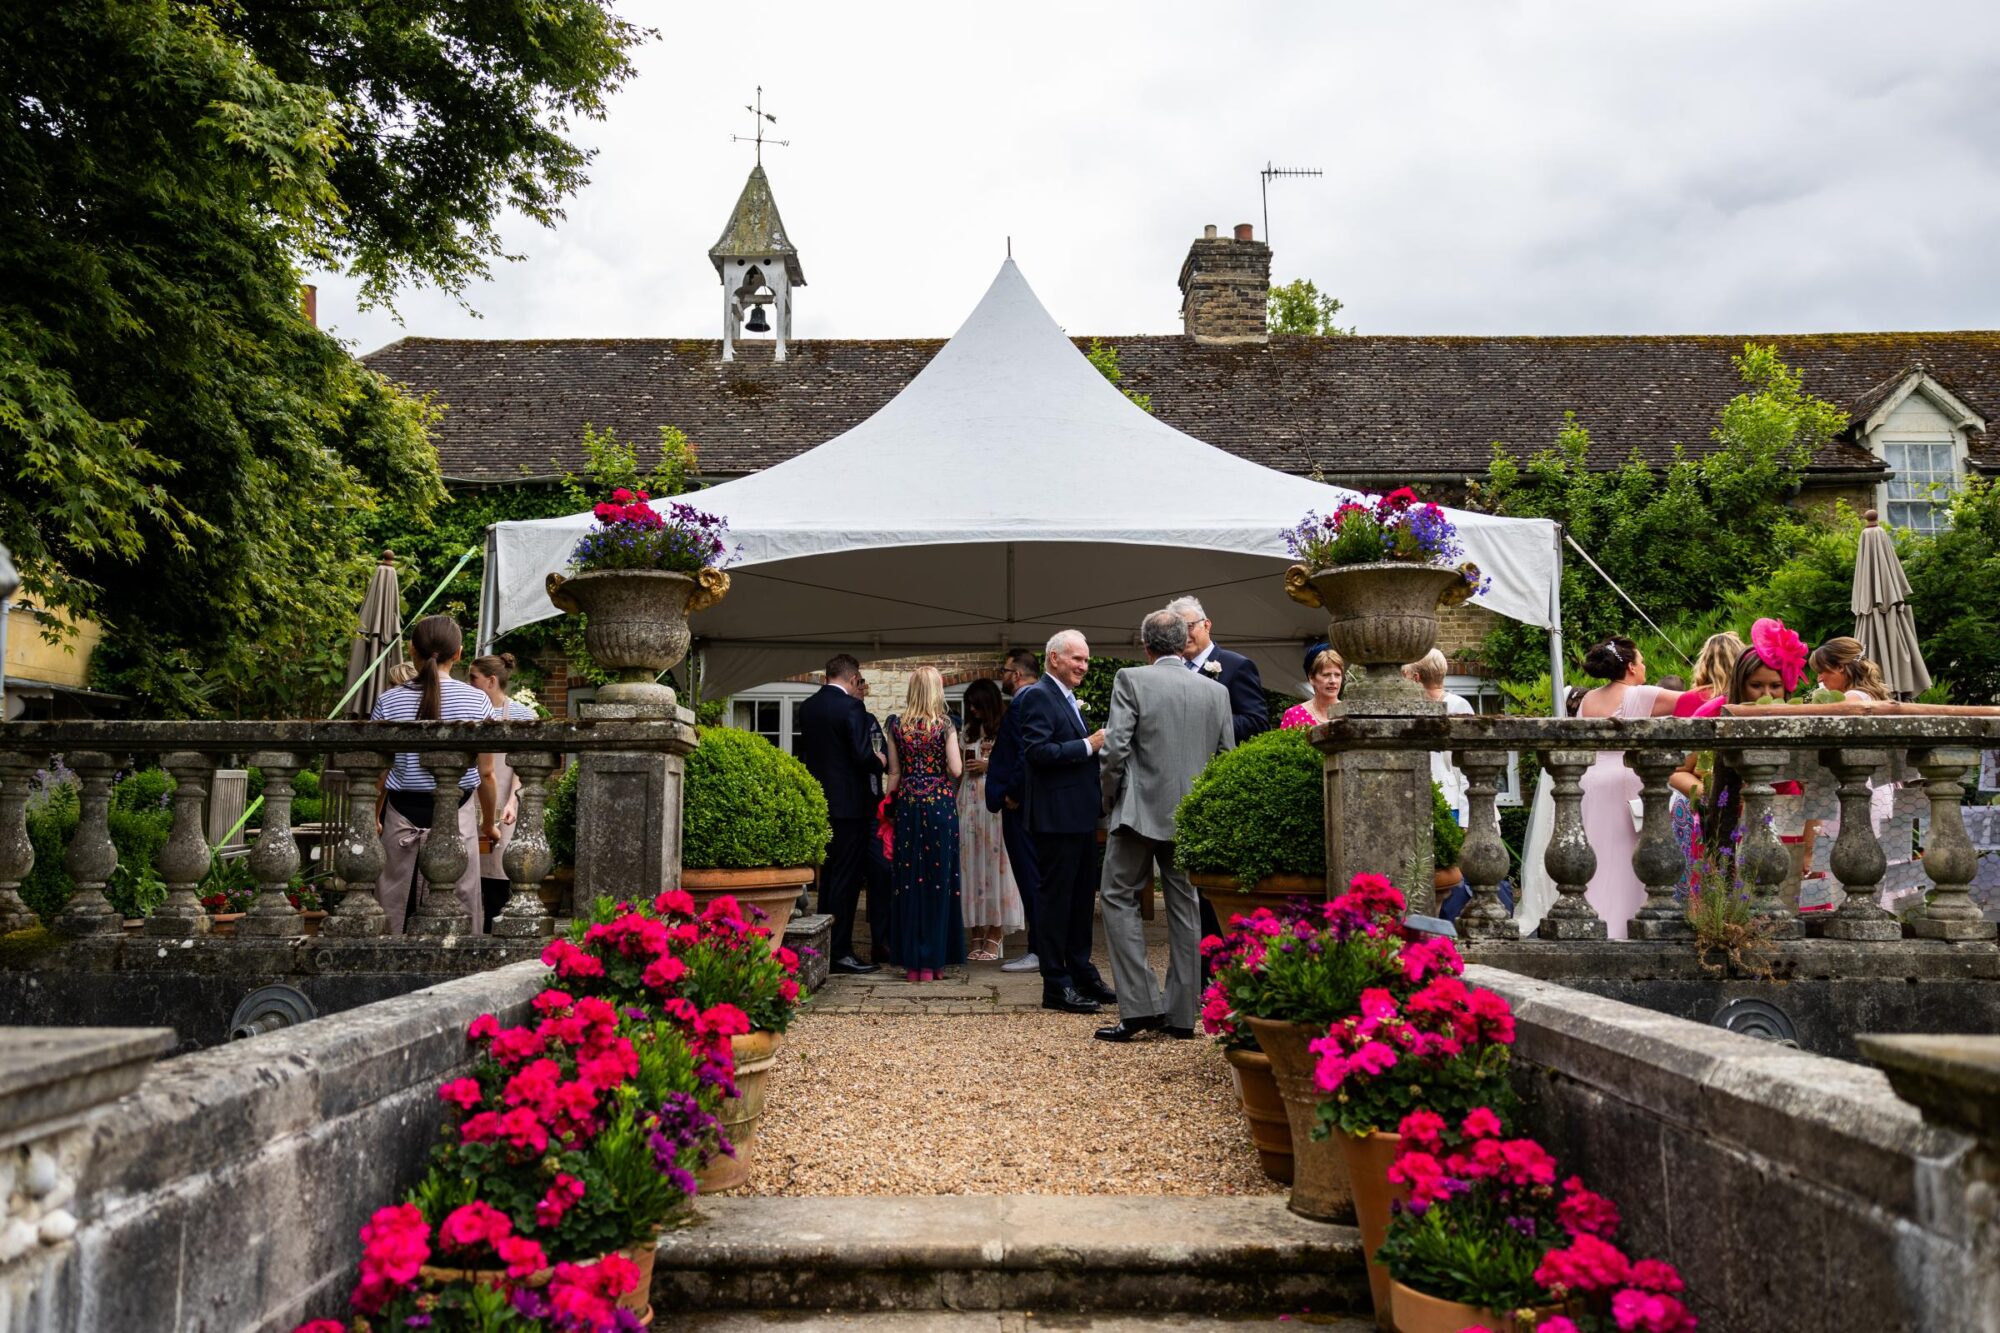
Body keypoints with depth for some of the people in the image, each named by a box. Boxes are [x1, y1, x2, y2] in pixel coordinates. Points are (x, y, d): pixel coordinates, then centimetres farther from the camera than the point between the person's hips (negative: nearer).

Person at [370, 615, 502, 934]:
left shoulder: (389, 701, -2)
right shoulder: (477, 701, -3)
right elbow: (486, 775, 1)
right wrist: (489, 824, 16)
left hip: (403, 814, 1)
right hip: (457, 813, -1)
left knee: (391, 913, 10)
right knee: (463, 912, 6)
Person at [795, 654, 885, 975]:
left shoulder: (807, 707, 8)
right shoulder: (852, 707, -14)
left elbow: (803, 752, 13)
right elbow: (862, 755, -19)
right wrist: (879, 762, 0)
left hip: (818, 803, 7)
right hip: (849, 804, -7)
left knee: (828, 875, 16)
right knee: (846, 878, -3)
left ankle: (824, 948, 20)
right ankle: (839, 953, -3)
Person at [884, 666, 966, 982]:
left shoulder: (897, 726, 2)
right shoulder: (945, 724, -6)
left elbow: (894, 773, 5)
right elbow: (956, 770, -10)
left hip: (908, 806, 2)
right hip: (941, 805, -2)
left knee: (909, 883, 6)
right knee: (938, 882, 4)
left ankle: (912, 961, 9)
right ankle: (933, 961, 7)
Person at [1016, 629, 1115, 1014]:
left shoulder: (1069, 699, 18)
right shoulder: (1038, 697, -12)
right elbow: (1037, 752, -23)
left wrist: (1096, 744, 7)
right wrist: (1088, 745, -22)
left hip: (1081, 816, 10)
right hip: (1057, 817, -10)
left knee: (1082, 896, 16)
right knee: (1056, 897, -4)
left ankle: (1081, 973, 26)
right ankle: (1056, 985, 2)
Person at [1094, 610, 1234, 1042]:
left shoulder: (1131, 680, -7)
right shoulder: (1215, 691, 6)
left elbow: (1115, 747, -13)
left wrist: (1111, 797, 1)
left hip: (1141, 810, -4)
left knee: (1119, 898, 5)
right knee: (1184, 908, 10)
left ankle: (1141, 1006, -4)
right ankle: (1181, 1014, 14)